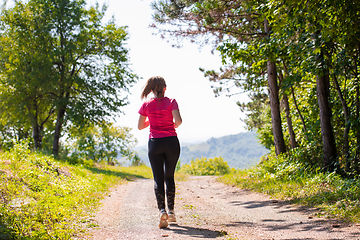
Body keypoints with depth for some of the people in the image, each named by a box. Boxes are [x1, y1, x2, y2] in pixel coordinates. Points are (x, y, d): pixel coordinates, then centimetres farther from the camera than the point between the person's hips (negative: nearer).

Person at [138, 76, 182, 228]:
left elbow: (140, 126, 7)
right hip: (171, 141, 0)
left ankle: (162, 210, -18)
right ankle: (171, 211, 15)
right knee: (169, 177, 13)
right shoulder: (171, 102, -3)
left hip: (155, 143, 0)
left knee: (158, 178, 1)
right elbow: (178, 120, -14)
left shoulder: (147, 105, 1)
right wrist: (174, 126, 7)